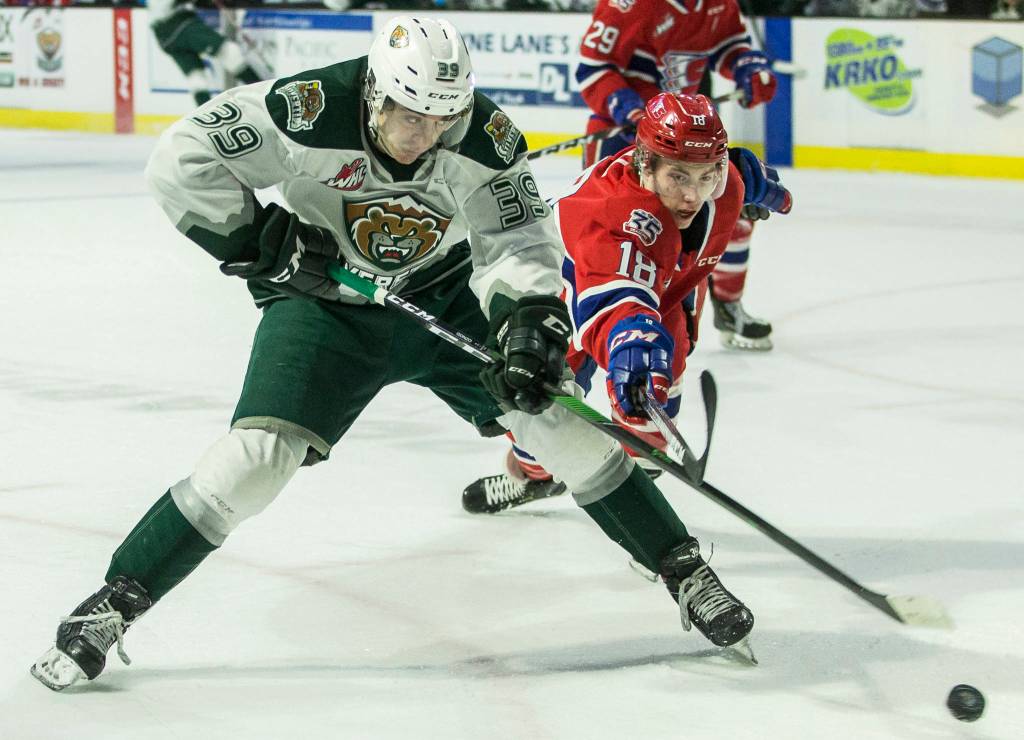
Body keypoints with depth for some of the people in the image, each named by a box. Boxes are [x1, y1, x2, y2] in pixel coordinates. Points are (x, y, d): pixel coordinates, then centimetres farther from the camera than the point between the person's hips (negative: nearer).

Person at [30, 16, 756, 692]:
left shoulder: (484, 135, -22)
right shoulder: (309, 112, -29)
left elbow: (518, 240, -16)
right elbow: (181, 162, -25)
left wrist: (531, 323, -34)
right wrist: (264, 242, -23)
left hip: (448, 296, 2)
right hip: (325, 299, -2)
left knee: (550, 413, -7)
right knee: (260, 453, -17)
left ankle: (683, 570, 9)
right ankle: (114, 603, -5)